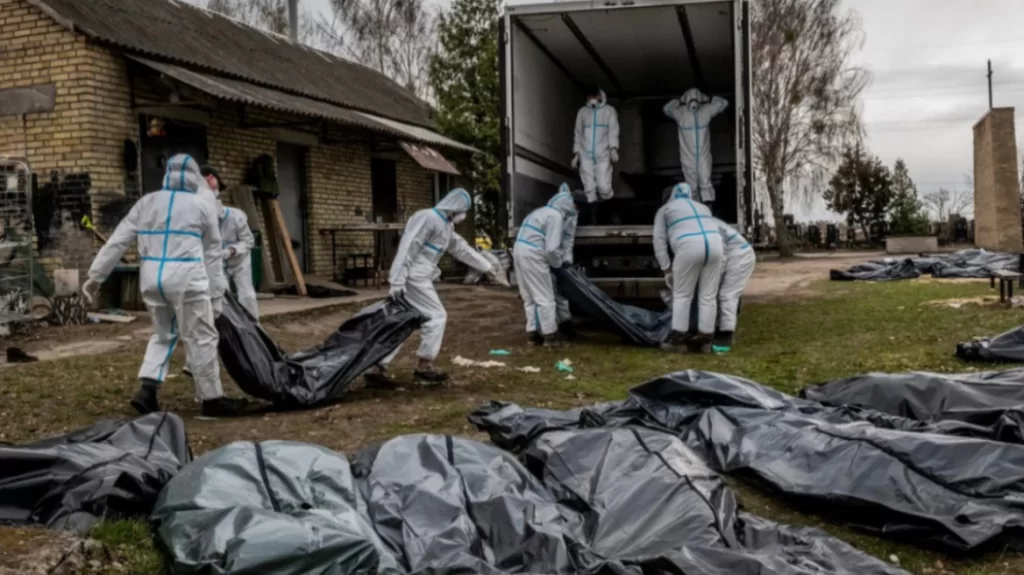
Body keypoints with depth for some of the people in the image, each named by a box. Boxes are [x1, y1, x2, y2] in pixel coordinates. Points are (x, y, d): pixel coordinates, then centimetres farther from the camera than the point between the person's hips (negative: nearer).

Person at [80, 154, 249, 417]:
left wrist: (96, 275, 13)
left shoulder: (146, 202, 13)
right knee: (201, 338, 3)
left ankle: (146, 390, 9)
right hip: (186, 278, -5)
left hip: (152, 278, 5)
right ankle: (212, 398, 9)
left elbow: (117, 241, 9)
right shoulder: (202, 206, 5)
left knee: (163, 334, 21)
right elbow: (212, 252, 10)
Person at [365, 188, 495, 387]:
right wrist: (397, 281, -26)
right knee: (437, 316, -3)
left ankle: (378, 368, 10)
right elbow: (408, 248, -21)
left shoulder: (446, 225, 18)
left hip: (419, 277, 10)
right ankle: (425, 366, 7)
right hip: (413, 277, -10)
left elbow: (461, 248, 31)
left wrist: (485, 266, 37)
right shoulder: (428, 218, -15)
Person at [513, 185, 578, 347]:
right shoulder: (556, 216, -8)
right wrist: (558, 263, 2)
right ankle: (550, 335, 4)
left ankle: (533, 331, 22)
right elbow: (552, 248, -16)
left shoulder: (542, 212, 22)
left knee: (530, 297, 17)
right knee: (545, 297, -1)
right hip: (532, 255, -9)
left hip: (520, 251, 10)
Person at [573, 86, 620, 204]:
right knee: (589, 188, -3)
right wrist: (576, 153, 9)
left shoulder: (609, 110, 8)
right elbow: (578, 134, 16)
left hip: (603, 155, -2)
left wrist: (613, 148, -18)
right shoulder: (582, 111, 14)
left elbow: (613, 131, -2)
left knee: (604, 186, -10)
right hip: (586, 155, 2)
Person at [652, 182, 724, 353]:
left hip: (689, 246, -4)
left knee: (682, 295, 7)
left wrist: (666, 268, 14)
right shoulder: (703, 207, 36)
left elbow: (659, 240, 14)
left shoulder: (665, 209, 24)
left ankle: (678, 339, 7)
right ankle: (705, 339, 14)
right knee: (708, 296, 10)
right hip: (714, 244, 4)